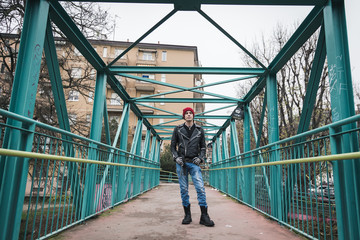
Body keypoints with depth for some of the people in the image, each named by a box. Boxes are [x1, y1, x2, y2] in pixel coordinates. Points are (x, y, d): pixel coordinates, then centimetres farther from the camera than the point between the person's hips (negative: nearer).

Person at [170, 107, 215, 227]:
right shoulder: (178, 129, 9)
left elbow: (203, 147, 13)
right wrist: (176, 157, -4)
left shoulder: (199, 130, 10)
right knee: (184, 189, 3)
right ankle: (187, 215, 14)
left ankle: (204, 216, -3)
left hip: (194, 163, 0)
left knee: (200, 188, -10)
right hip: (181, 163, 1)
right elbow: (173, 145, 11)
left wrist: (200, 158, -3)